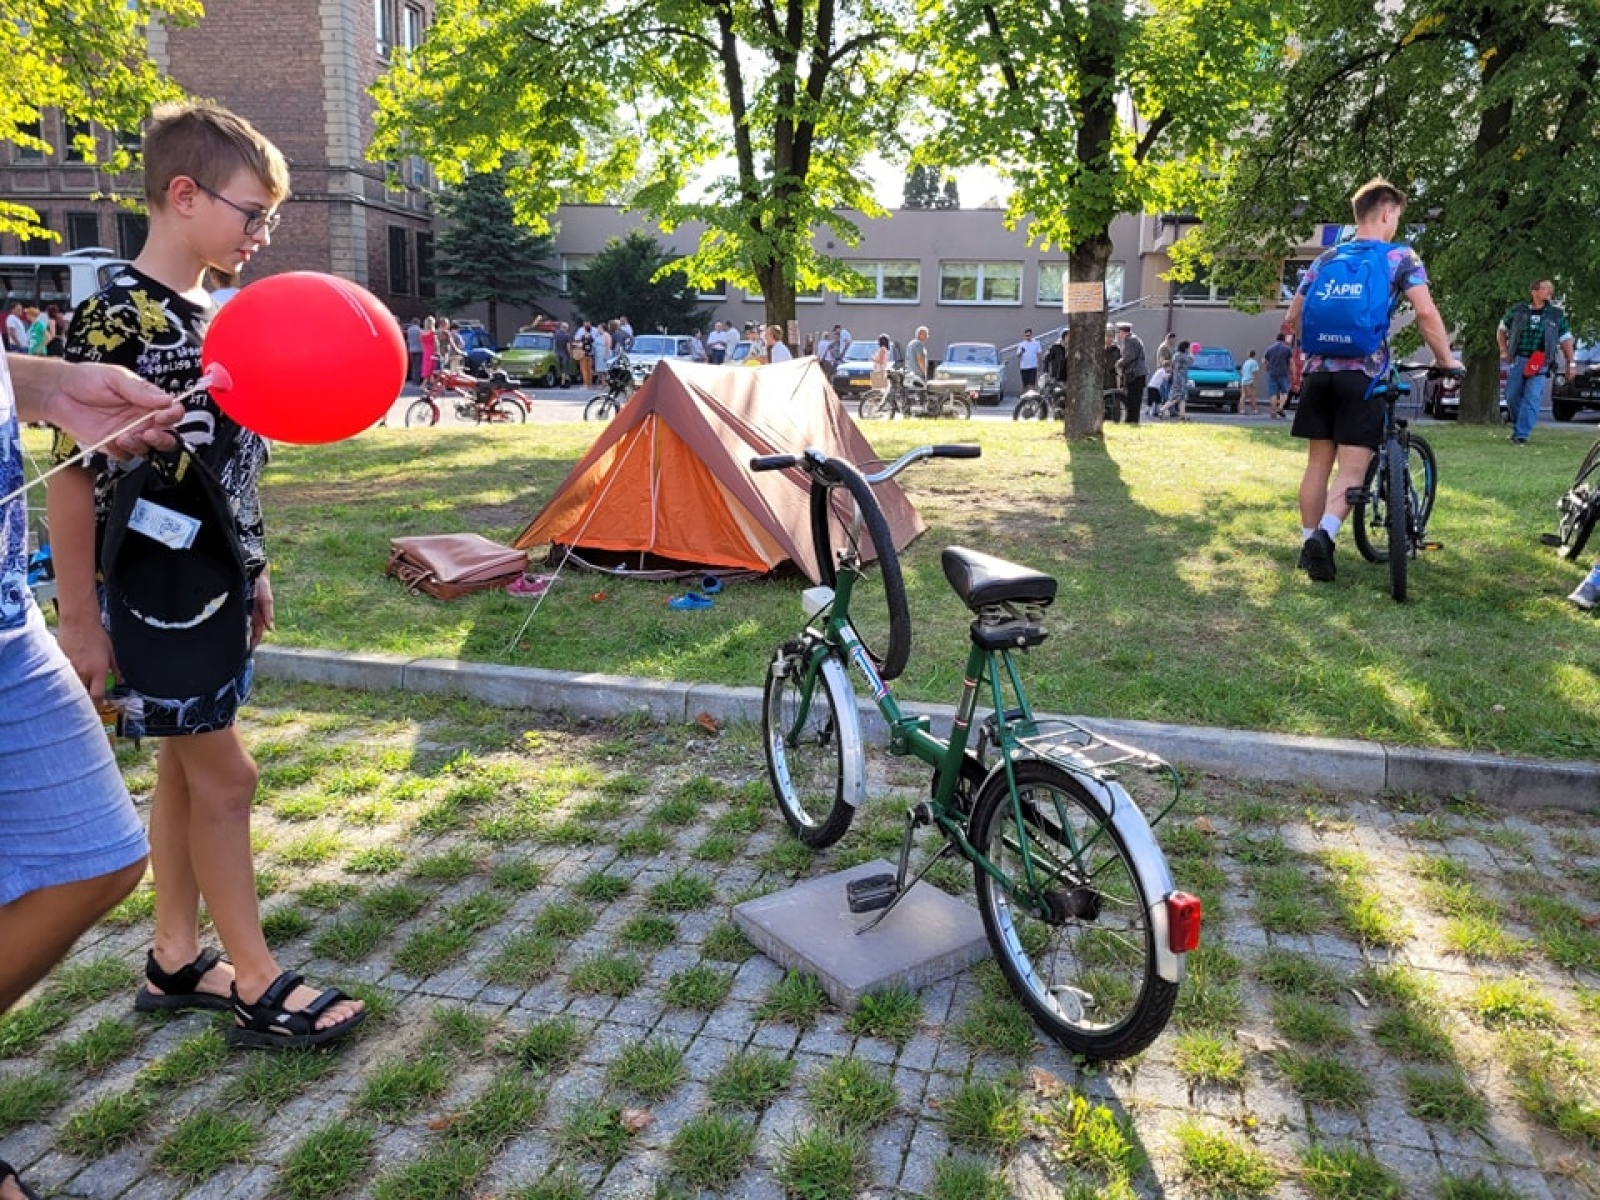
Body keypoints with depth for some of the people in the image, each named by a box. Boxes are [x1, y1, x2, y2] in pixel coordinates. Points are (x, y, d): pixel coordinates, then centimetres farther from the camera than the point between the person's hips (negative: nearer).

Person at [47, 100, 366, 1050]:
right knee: (225, 774, -3)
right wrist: (80, 619, -15)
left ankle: (176, 961, 27)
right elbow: (76, 475, -15)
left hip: (217, 583, 8)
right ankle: (260, 988, 9)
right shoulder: (118, 319, -15)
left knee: (186, 768, 14)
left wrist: (253, 570, 19)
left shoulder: (216, 315, 10)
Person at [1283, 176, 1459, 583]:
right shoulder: (1400, 257, 2)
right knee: (1352, 468, -5)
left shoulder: (1325, 259, 15)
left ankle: (1309, 543, 13)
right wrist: (1447, 360, 1)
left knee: (1318, 463, 11)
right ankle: (1324, 534, -26)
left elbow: (1292, 318, 18)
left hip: (1319, 371, 4)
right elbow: (1426, 313, -9)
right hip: (1363, 375, -4)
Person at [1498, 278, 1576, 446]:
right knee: (1512, 397, 5)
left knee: (1532, 398, -11)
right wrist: (1504, 351, 8)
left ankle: (1521, 435, -12)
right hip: (1517, 360, 1)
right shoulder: (1517, 310, 6)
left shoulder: (1557, 315, 7)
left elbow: (1566, 340, 12)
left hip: (1540, 363, -1)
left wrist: (1570, 363, 7)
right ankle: (1518, 426, 29)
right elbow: (1501, 330, 19)